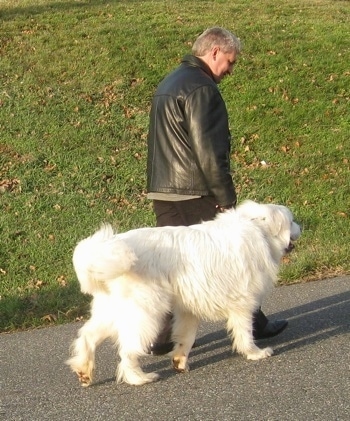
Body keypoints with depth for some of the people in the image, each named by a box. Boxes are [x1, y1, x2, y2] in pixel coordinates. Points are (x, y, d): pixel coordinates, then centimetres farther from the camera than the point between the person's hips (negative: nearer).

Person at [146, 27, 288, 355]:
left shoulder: (169, 84, 17)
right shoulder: (201, 88, -15)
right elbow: (208, 151, -20)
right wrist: (227, 198, -14)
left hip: (162, 193, 9)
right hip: (196, 194, -8)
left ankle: (163, 337, 9)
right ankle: (252, 325, 18)